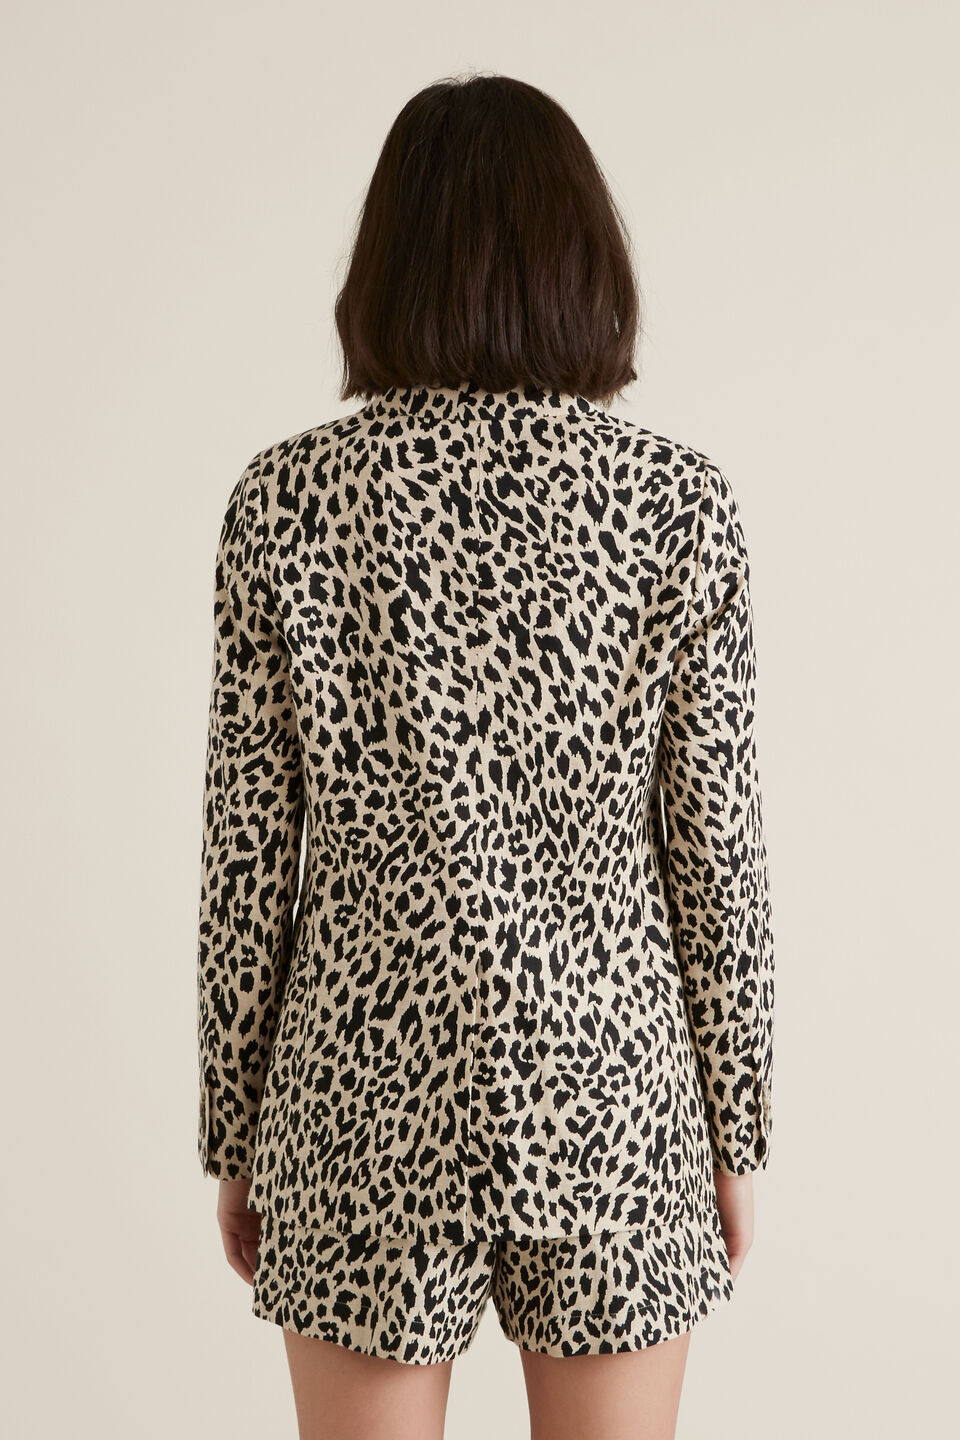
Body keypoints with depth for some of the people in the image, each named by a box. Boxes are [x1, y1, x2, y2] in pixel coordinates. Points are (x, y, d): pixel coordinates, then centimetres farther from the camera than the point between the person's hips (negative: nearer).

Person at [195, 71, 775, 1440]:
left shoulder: (288, 495, -8)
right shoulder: (681, 500, -8)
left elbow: (249, 853, -5)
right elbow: (715, 849, -5)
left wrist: (233, 1130, 7)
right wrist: (736, 1133, 7)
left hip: (368, 1085, 0)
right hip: (606, 1085, 1)